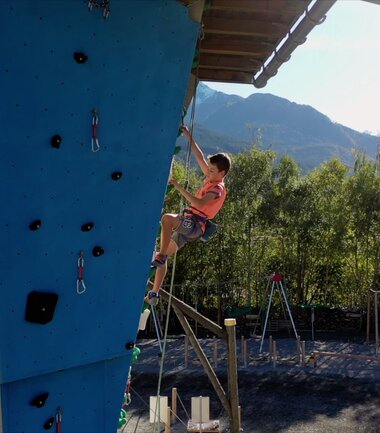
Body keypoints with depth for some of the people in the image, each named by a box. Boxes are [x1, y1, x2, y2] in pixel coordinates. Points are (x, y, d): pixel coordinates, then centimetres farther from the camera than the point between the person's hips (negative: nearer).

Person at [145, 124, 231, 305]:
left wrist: (180, 188, -27)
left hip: (194, 224, -9)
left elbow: (198, 203, -29)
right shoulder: (211, 179, 13)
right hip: (188, 226, 9)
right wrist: (189, 137, 18)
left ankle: (161, 256, -28)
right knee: (165, 256, 8)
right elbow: (201, 158, 19)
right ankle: (154, 293, 12)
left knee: (167, 218, -35)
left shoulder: (217, 188, -13)